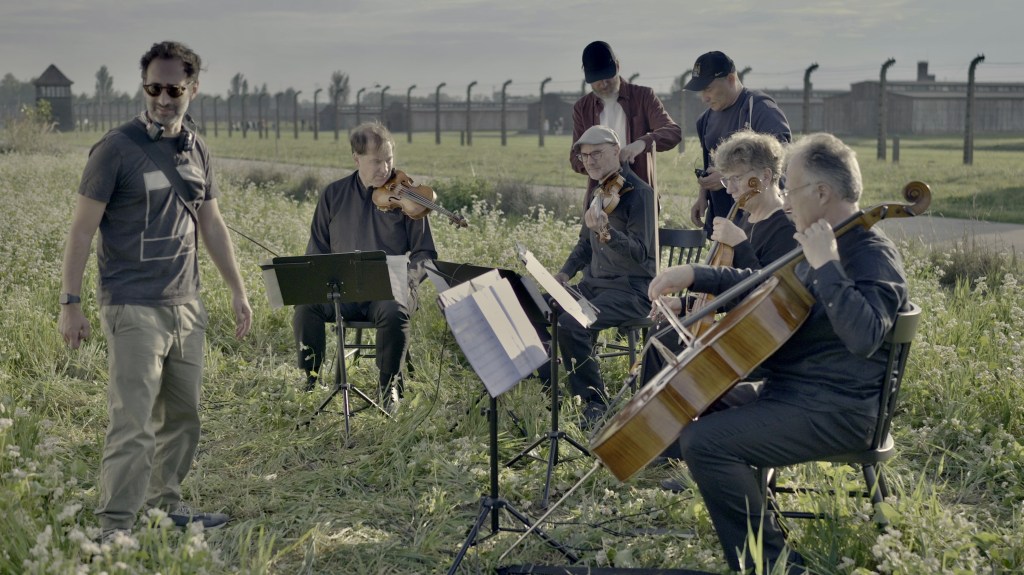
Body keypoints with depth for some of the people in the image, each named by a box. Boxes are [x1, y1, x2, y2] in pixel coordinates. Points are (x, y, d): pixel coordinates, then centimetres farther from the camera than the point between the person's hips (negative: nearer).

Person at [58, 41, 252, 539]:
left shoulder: (196, 149, 10)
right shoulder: (117, 148, -9)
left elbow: (211, 224, 18)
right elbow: (82, 228, -7)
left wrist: (237, 290, 17)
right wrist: (70, 302, -12)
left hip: (186, 306, 7)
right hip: (133, 308, -7)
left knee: (182, 415, 14)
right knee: (133, 423, -10)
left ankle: (166, 503, 28)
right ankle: (114, 528, -5)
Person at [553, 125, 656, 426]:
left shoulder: (639, 193, -14)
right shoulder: (596, 191, 12)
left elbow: (640, 252, -24)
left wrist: (605, 232, -40)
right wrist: (564, 273, 9)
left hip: (631, 289, -8)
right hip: (594, 283, 8)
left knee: (570, 324, -29)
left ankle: (594, 404, -14)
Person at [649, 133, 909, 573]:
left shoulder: (873, 257, -17)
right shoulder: (826, 244, 13)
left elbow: (863, 337, -35)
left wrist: (826, 266, -32)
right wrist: (694, 275, 15)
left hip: (831, 413, -11)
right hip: (791, 389, 11)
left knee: (703, 441, -25)